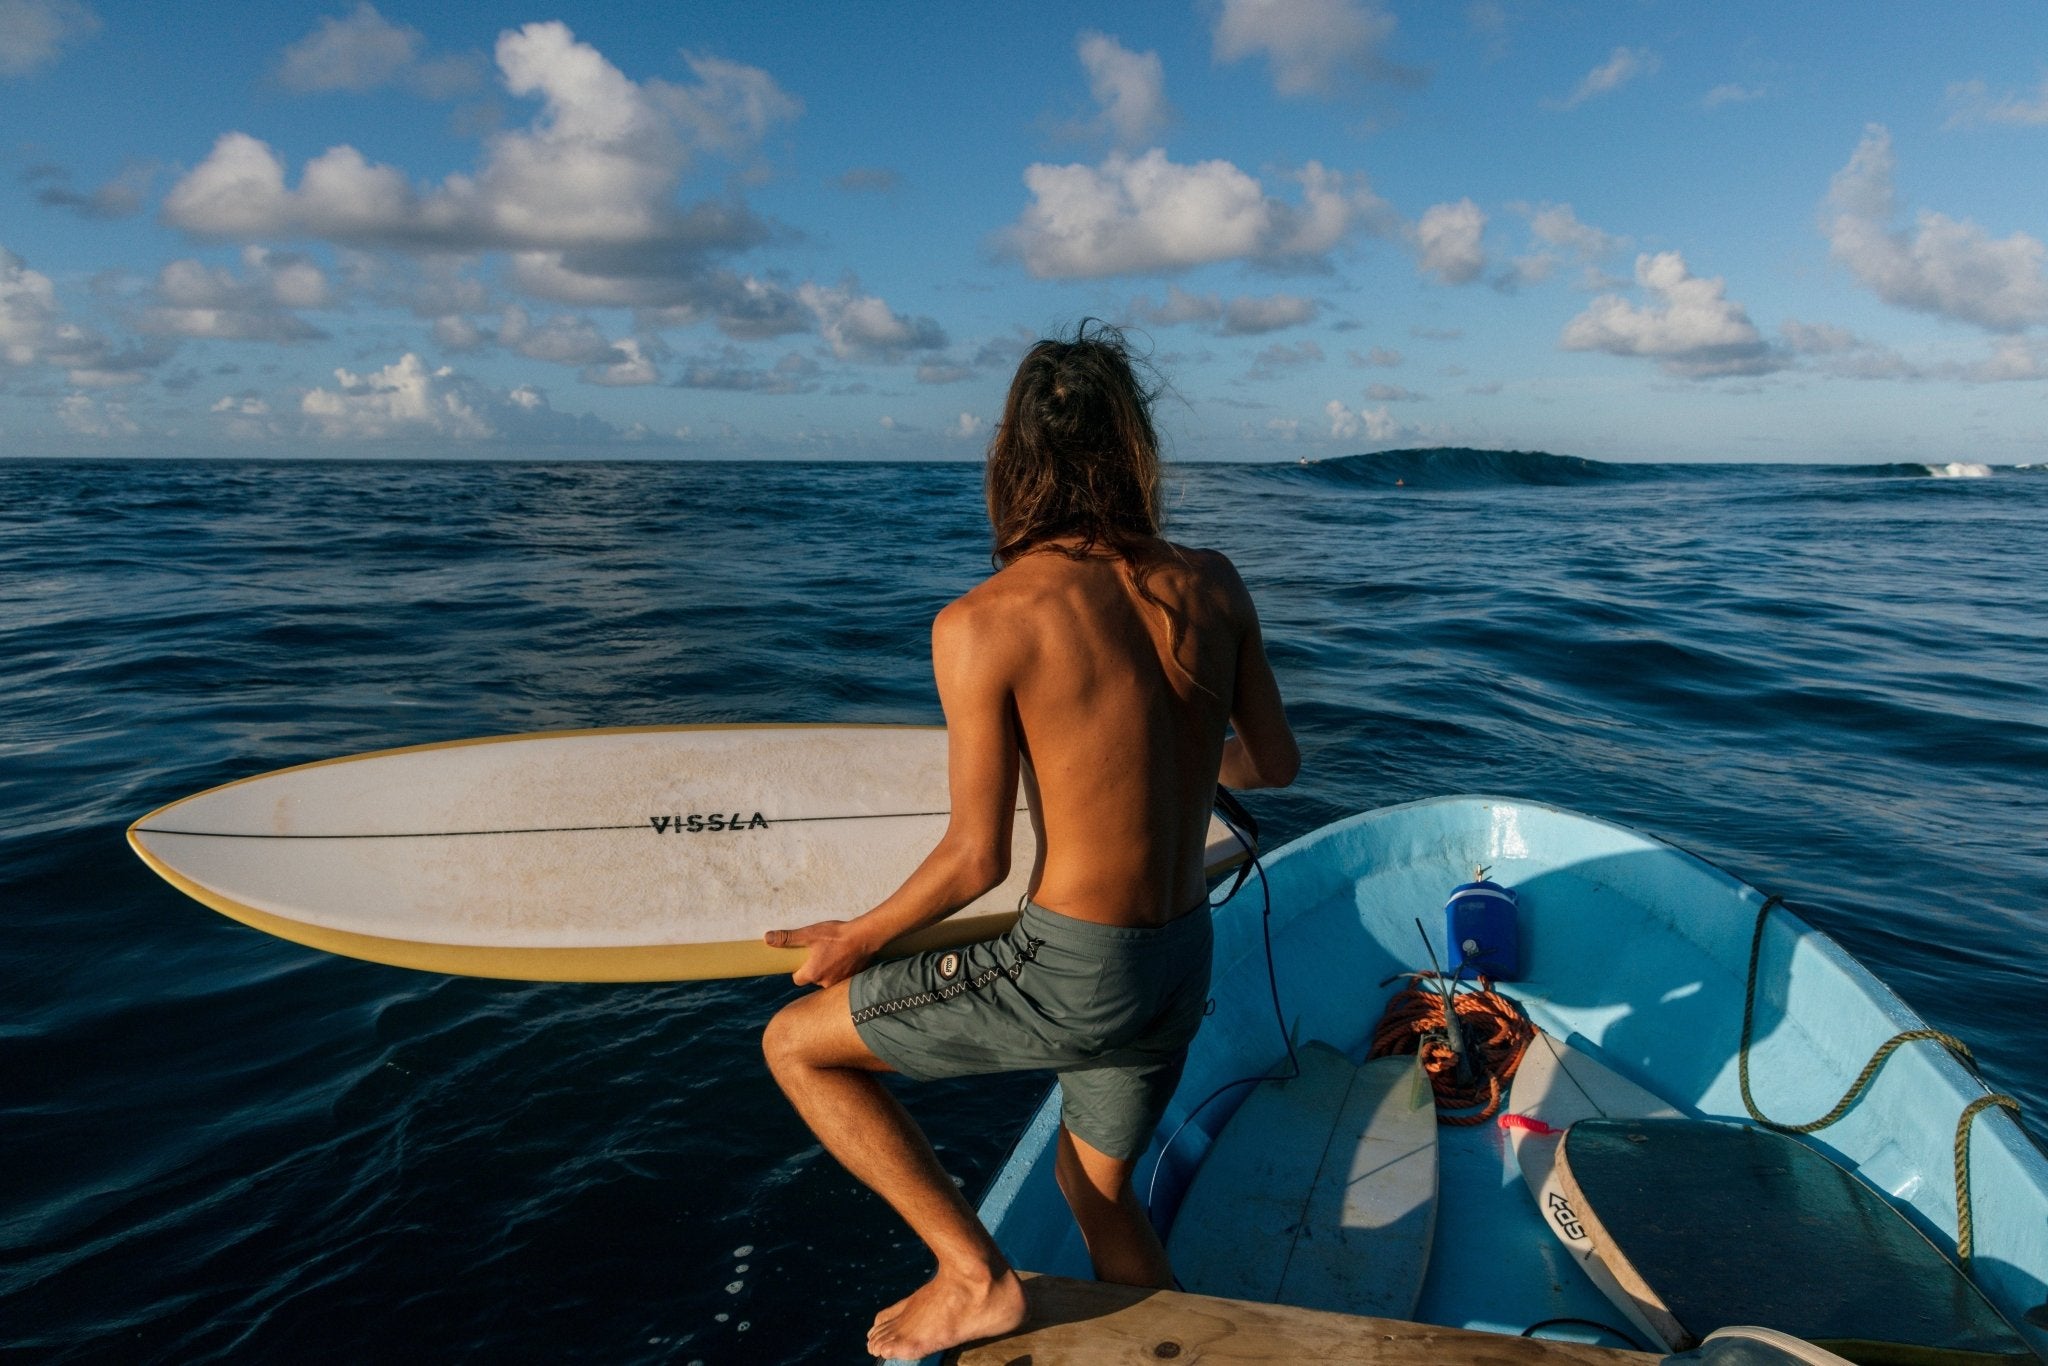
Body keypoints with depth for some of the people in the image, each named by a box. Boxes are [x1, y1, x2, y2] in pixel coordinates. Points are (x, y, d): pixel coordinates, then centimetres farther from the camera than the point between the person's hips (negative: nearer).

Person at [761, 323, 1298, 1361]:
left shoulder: (982, 624, -17)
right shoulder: (1210, 586, -2)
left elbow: (977, 860, -15)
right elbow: (1275, 764, 8)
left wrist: (857, 939, 4)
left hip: (1072, 974, -6)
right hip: (1183, 966, 6)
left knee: (796, 1043, 11)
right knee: (1097, 1188, 30)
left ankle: (975, 1274, 10)